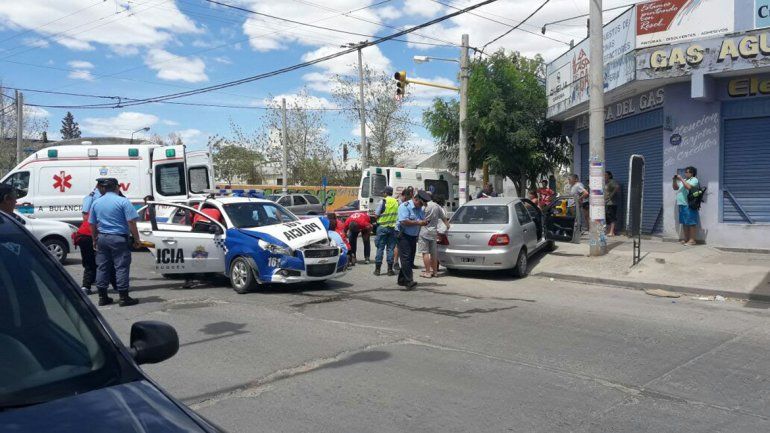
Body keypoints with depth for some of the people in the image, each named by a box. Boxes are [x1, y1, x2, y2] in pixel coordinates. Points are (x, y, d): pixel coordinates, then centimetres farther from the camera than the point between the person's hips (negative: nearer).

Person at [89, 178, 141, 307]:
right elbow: (131, 222, -13)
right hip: (119, 238, -5)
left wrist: (95, 240, 24)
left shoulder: (96, 203, 9)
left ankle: (102, 297, 16)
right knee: (121, 267, -2)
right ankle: (124, 297, -1)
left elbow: (92, 224, 14)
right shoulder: (123, 201, -8)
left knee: (102, 267, 12)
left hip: (102, 238, 5)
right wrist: (137, 239, -7)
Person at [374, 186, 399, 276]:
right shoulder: (397, 202, 4)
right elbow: (398, 215, 8)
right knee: (390, 248, 7)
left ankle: (377, 269, 4)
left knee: (380, 248, 3)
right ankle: (390, 269, 6)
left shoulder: (383, 201, -8)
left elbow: (377, 215, -6)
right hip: (393, 227, 3)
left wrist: (378, 220, 13)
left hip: (382, 227, -3)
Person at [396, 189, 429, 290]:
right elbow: (404, 222, -22)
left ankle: (402, 280, 17)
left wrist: (425, 222, -5)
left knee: (410, 259, 8)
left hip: (413, 236, 8)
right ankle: (408, 281, -19)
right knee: (406, 258, -13)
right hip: (404, 236, -8)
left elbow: (422, 220, 19)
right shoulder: (405, 206, -11)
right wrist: (418, 223, -21)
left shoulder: (420, 209, 15)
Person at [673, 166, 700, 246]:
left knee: (691, 223, -8)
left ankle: (692, 240, -9)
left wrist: (681, 179, -16)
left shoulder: (694, 180, -3)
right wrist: (674, 180, 10)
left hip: (689, 205, -9)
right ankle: (685, 238, 14)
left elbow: (689, 187, -21)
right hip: (681, 204, 9)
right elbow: (675, 188, 25)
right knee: (684, 222, 10)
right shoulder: (684, 180, 23)